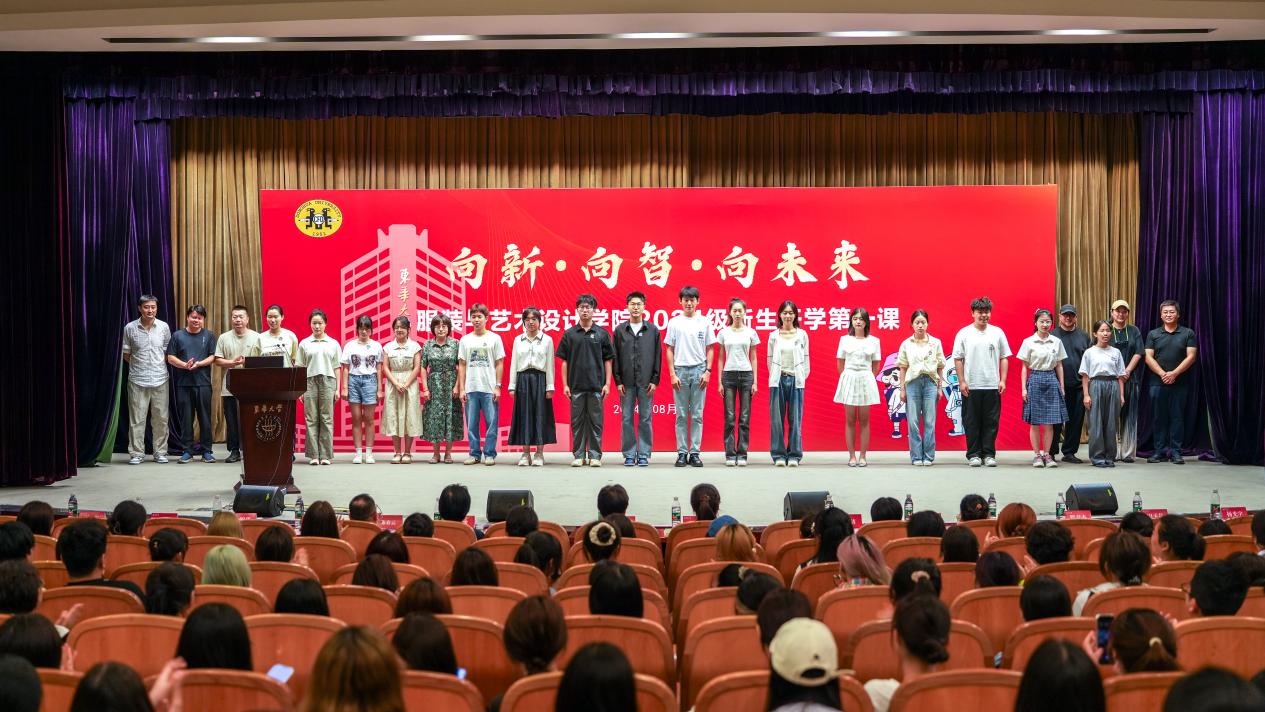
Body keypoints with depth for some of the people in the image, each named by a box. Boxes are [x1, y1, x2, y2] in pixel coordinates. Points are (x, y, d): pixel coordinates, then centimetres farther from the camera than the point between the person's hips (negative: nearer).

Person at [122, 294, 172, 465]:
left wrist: (159, 365, 2)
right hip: (137, 380, -1)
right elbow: (126, 354, 8)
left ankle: (160, 452, 14)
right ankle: (136, 453, 6)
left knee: (160, 418, 5)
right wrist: (139, 365, 4)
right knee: (137, 418, 0)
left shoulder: (164, 327, 3)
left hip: (160, 380, 1)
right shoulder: (130, 328, -1)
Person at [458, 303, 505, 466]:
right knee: (471, 423, 5)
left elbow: (499, 364, 3)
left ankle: (489, 454, 5)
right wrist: (462, 389, 3)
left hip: (490, 389, -2)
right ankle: (475, 454, 13)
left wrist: (498, 387, -4)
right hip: (470, 389, 2)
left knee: (491, 422, -3)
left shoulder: (494, 338, 4)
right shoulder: (465, 340, 9)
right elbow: (462, 366, 10)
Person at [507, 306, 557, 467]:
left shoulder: (547, 340, 4)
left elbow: (550, 364, 2)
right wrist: (512, 386, 4)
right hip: (523, 380, 2)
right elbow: (513, 364, 10)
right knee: (524, 415, 1)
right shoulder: (518, 340, 10)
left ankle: (539, 454, 4)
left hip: (540, 379, -2)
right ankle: (525, 454, 6)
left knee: (540, 414, -2)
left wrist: (549, 387, -3)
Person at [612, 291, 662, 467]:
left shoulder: (653, 330, 6)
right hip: (626, 383, 1)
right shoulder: (619, 330, 7)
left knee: (646, 419, 1)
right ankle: (629, 454, 8)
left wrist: (655, 380, -2)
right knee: (626, 419, 2)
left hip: (646, 383, -1)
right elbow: (614, 357, 5)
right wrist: (618, 381, -2)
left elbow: (658, 356, 5)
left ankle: (644, 454, 6)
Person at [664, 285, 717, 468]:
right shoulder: (674, 322, 5)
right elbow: (669, 350, 5)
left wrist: (708, 371, -3)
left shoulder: (705, 322, 6)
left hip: (699, 371, 0)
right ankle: (682, 453, 6)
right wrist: (673, 374, -3)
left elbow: (710, 349, 7)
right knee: (681, 415, 3)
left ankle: (695, 453, 5)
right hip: (680, 370, 0)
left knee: (697, 415, 1)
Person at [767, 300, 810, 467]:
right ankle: (779, 455, 4)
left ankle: (794, 455, 5)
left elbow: (805, 359, 8)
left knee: (795, 419, 0)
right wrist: (775, 376, 7)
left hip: (796, 380, 0)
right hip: (778, 380, 0)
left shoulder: (802, 335, 6)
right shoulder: (773, 336, 7)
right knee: (777, 419, -1)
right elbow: (769, 359, 10)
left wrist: (802, 377, 3)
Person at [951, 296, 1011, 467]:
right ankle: (973, 454, 9)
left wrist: (1002, 380, 1)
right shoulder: (964, 333, 2)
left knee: (991, 422, 3)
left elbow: (1003, 358, 9)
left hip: (992, 386, 2)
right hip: (971, 386, -2)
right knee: (972, 422, 3)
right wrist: (961, 381, -5)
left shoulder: (997, 333, 8)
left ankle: (989, 454, 9)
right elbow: (958, 359, 1)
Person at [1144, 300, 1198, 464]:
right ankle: (1159, 451, 7)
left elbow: (1191, 357, -3)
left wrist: (1174, 373, -13)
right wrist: (1162, 374, -11)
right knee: (1158, 418, 2)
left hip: (1180, 383, -1)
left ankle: (1175, 452, 2)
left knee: (1177, 417, -1)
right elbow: (1148, 357, 2)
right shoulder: (1153, 334, 10)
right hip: (1158, 382, 1)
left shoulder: (1188, 334, 6)